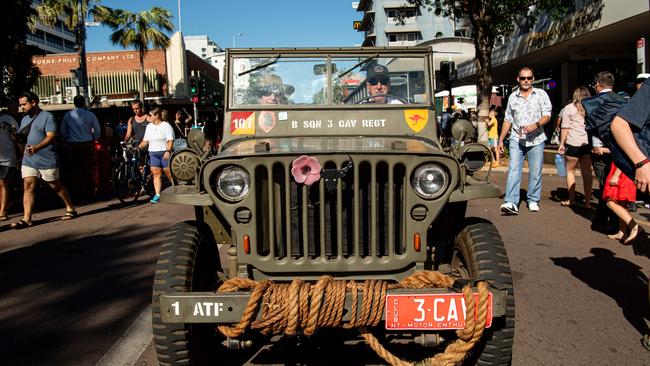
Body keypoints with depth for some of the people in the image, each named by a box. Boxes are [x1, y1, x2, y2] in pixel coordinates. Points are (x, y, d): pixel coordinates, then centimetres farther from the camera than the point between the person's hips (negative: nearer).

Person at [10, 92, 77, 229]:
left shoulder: (47, 116, -8)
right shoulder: (24, 119, 17)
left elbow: (51, 136, -20)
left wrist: (36, 148, -33)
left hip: (47, 160, -6)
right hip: (28, 160, 6)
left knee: (55, 186, 6)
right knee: (28, 186, -5)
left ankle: (70, 209, 24)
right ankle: (26, 218, -7)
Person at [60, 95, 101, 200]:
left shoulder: (67, 115, 2)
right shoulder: (90, 115, -4)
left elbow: (63, 131, 8)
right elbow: (97, 130, 0)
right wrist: (94, 139, 16)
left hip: (73, 145, 2)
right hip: (87, 144, -2)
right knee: (88, 169, 4)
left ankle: (78, 192, 10)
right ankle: (89, 192, 6)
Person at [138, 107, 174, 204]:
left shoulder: (166, 126, -4)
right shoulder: (149, 126, 15)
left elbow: (170, 140, -11)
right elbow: (145, 141, 15)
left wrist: (168, 151, -22)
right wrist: (138, 148, 2)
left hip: (164, 153, -5)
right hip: (153, 154, 5)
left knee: (169, 174, -1)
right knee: (156, 174, 1)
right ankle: (157, 195, 1)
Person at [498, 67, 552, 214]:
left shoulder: (541, 94, 5)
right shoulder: (512, 97, 10)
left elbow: (547, 115, -1)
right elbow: (508, 120, 14)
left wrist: (536, 125, -20)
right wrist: (500, 140, 11)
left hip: (536, 139, -1)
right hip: (517, 139, 1)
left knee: (535, 172, 3)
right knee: (513, 170, -11)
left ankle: (533, 201, 15)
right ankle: (511, 203, -17)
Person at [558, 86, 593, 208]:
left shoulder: (568, 108, 2)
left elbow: (565, 128, -3)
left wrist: (562, 144, 1)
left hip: (573, 144, -3)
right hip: (588, 144, 3)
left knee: (570, 171, 10)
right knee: (587, 172, 6)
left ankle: (571, 199, 11)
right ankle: (587, 201, 5)